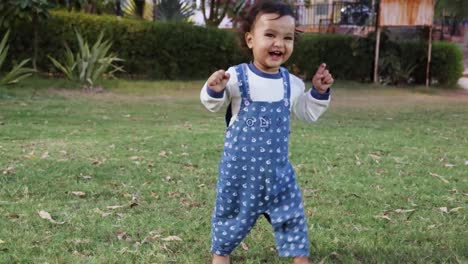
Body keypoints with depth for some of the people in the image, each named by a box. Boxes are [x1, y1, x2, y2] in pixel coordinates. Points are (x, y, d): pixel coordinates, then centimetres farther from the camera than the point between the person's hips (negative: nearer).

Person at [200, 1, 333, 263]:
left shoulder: (292, 83, 0)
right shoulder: (236, 77, -13)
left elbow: (308, 114, 13)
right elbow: (213, 105, -5)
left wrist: (319, 92, -2)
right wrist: (213, 90, -27)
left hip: (277, 166, 3)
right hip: (240, 164, -3)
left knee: (291, 211, 9)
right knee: (233, 210, 12)